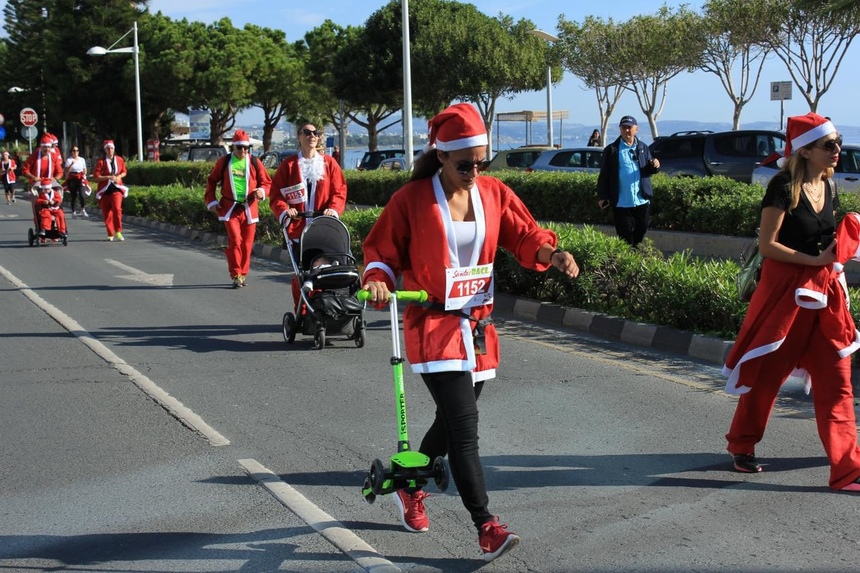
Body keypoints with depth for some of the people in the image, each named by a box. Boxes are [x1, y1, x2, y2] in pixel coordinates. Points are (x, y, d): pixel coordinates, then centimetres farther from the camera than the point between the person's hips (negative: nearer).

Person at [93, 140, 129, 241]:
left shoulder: (119, 160, 4)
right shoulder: (101, 161, -5)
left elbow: (124, 172, 16)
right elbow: (96, 177, -9)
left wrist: (119, 177, -5)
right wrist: (109, 177, -19)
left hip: (116, 188, 0)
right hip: (104, 190, 0)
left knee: (117, 208, -21)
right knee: (106, 213, 4)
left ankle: (118, 232, -10)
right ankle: (110, 234, 18)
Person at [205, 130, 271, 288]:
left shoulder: (254, 162, 3)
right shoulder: (224, 161, 3)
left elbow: (266, 182, 9)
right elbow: (212, 181, 12)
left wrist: (262, 191, -13)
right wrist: (211, 201, 4)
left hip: (249, 208, 2)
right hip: (230, 208, -2)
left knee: (247, 243, 7)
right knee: (235, 240, -13)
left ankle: (243, 274, 21)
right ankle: (236, 275, -5)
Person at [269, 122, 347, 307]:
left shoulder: (329, 163, 11)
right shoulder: (288, 165, 8)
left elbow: (339, 191, 7)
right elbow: (276, 193, 5)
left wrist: (333, 209, -11)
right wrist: (284, 210, -14)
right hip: (297, 229, -1)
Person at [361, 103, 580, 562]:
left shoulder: (494, 193, 4)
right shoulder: (411, 199, -8)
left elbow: (523, 235, 6)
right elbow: (381, 249, -1)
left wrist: (552, 254, -14)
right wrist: (377, 279, -20)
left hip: (478, 325, 6)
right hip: (433, 326, -5)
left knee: (451, 421, 16)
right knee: (465, 425, -15)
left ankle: (411, 489, 42)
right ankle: (486, 528, -10)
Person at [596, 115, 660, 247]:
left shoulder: (643, 148, 10)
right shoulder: (611, 150, -1)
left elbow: (648, 171, 12)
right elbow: (604, 175, -1)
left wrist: (655, 166, -12)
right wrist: (602, 196, -6)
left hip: (642, 201, 3)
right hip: (621, 203, -3)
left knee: (641, 232, 10)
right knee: (625, 237, 3)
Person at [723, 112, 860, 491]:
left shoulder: (828, 186, 9)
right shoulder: (784, 187, -12)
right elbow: (767, 245, -15)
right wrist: (815, 260, -18)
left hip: (823, 292, 7)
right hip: (785, 290, -6)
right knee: (766, 374, 8)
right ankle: (742, 445, 29)